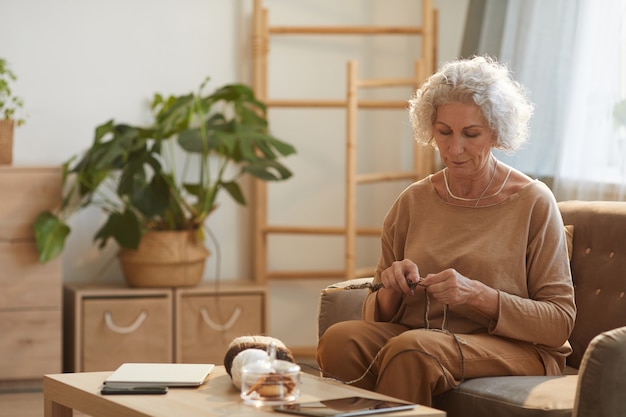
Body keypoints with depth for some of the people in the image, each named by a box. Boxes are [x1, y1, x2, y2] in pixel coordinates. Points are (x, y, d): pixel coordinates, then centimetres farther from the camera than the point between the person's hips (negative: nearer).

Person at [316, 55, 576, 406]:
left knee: (411, 349, -34)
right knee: (340, 339, -28)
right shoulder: (412, 202, 10)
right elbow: (379, 315, 14)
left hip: (514, 349, -3)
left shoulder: (533, 203, -1)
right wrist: (391, 291, -10)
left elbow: (559, 322, -5)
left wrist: (478, 295, -18)